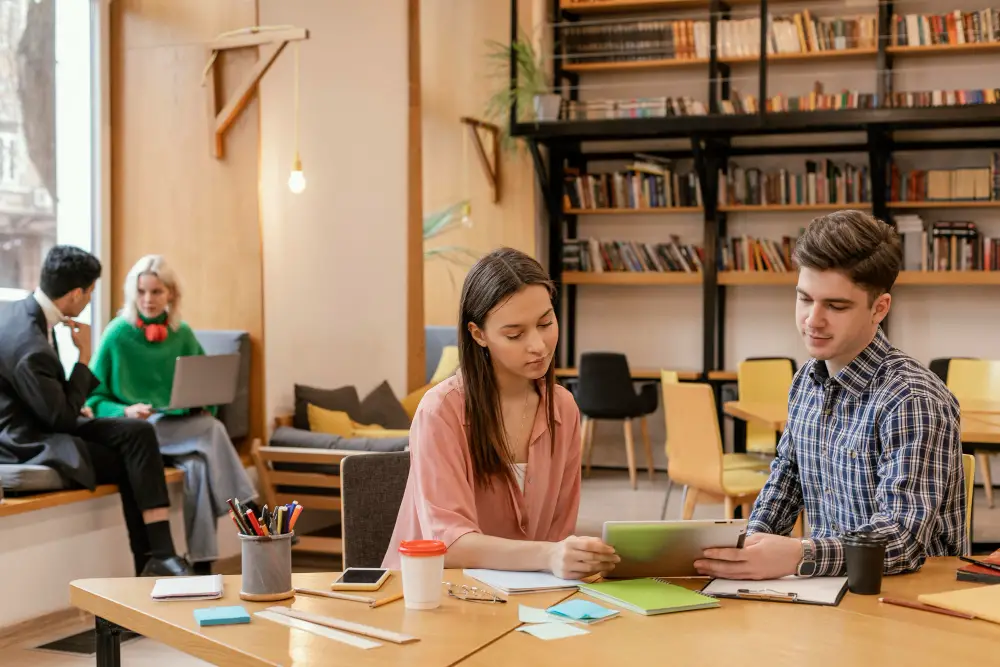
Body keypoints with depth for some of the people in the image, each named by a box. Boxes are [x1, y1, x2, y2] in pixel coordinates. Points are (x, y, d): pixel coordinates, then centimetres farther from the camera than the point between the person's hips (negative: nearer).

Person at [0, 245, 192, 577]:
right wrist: (84, 356, -13)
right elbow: (62, 417, -18)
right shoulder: (30, 345, -29)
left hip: (38, 421, 9)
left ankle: (157, 556, -7)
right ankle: (152, 561, 6)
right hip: (27, 441, -9)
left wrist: (74, 408, 8)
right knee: (130, 464, -9)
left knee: (138, 432, -4)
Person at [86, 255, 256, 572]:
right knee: (212, 430, -30)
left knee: (200, 465, -30)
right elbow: (94, 399, -2)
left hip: (182, 429, 4)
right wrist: (126, 411, -21)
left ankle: (202, 563, -25)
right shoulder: (118, 334, -3)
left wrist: (207, 400, -7)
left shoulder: (182, 334, 9)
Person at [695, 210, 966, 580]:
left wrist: (799, 556, -35)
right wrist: (752, 543, 2)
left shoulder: (913, 400, -17)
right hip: (828, 584, 6)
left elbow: (904, 538, -22)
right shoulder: (806, 379, 6)